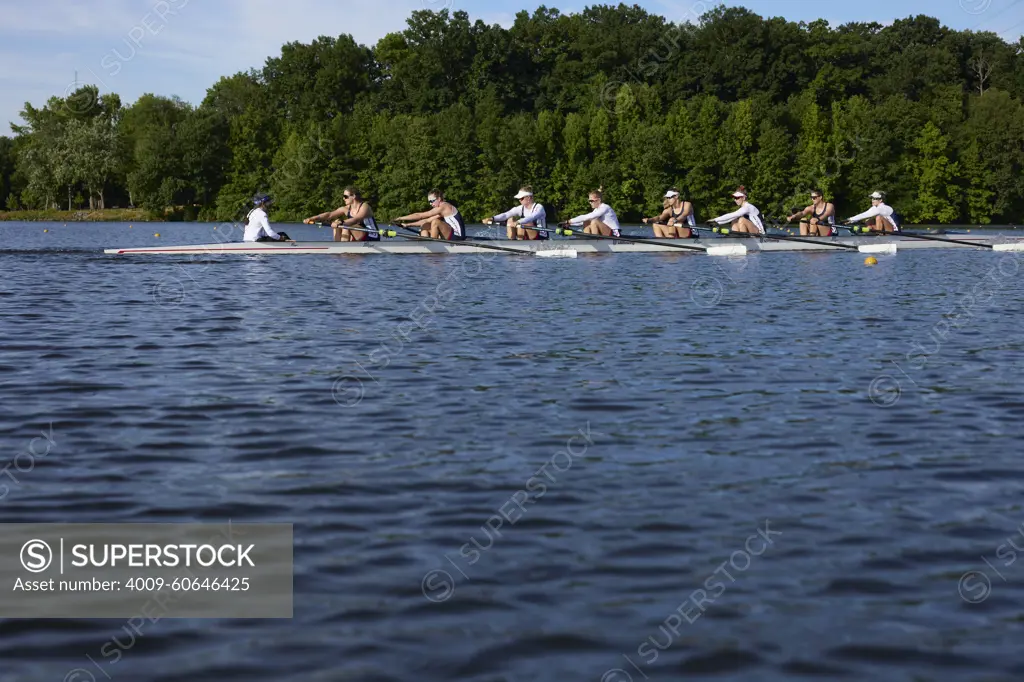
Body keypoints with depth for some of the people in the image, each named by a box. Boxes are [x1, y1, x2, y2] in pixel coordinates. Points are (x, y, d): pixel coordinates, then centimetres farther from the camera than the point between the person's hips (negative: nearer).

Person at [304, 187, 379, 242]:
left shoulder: (364, 207, -15)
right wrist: (312, 219, -18)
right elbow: (329, 214, -5)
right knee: (337, 221, 1)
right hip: (359, 240, 8)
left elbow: (356, 220, -33)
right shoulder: (346, 209, 5)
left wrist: (341, 223, -48)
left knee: (346, 226, -25)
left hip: (372, 240, -7)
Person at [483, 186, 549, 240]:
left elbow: (531, 218, -35)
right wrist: (493, 219, -25)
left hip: (541, 239, -7)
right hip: (528, 238, 7)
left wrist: (518, 222, -51)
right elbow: (506, 215, -9)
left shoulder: (539, 207, -14)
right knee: (511, 219, -4)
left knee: (523, 223, -29)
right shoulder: (521, 208, 5)